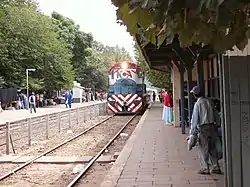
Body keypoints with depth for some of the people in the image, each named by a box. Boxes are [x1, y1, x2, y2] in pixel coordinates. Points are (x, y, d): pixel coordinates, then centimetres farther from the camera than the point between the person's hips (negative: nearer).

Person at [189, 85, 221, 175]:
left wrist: (192, 131, -2)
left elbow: (195, 119, -8)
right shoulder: (209, 101, 7)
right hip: (212, 126, 6)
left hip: (203, 128, -6)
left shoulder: (197, 104, -10)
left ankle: (205, 169, 8)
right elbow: (214, 114, 12)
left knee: (203, 149, 4)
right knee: (212, 148, 14)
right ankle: (216, 168, 18)